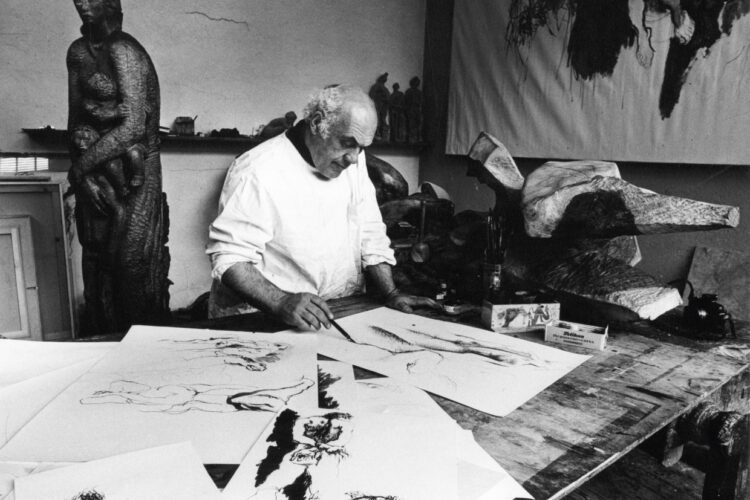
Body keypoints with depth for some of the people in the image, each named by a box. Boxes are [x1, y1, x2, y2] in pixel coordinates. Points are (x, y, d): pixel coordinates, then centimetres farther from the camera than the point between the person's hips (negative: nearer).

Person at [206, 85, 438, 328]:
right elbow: (229, 256, -17)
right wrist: (282, 303, -29)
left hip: (341, 317, 4)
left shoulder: (351, 158, 6)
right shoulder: (257, 171, -14)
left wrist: (391, 294, -1)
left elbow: (370, 234, 9)